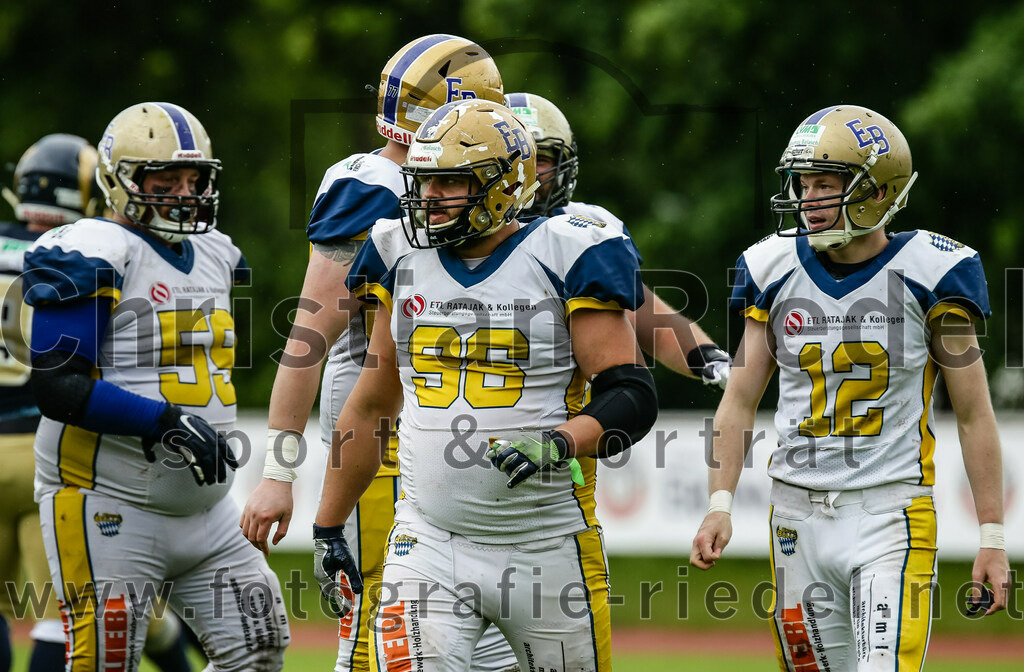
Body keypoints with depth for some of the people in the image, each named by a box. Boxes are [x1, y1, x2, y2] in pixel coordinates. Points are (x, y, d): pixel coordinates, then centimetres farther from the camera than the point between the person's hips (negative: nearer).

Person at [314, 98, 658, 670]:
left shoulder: (565, 259, -6)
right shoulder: (405, 261, 9)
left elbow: (631, 394, -10)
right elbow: (372, 405, 19)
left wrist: (560, 443, -29)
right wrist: (329, 527, 19)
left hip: (547, 549, -3)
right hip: (430, 539, 3)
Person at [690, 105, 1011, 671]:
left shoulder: (928, 275, -5)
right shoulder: (776, 273, 5)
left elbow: (974, 416, 0)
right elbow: (740, 400, 10)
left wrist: (992, 538, -2)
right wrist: (720, 504, -2)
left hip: (891, 517, -4)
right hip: (799, 514, 4)